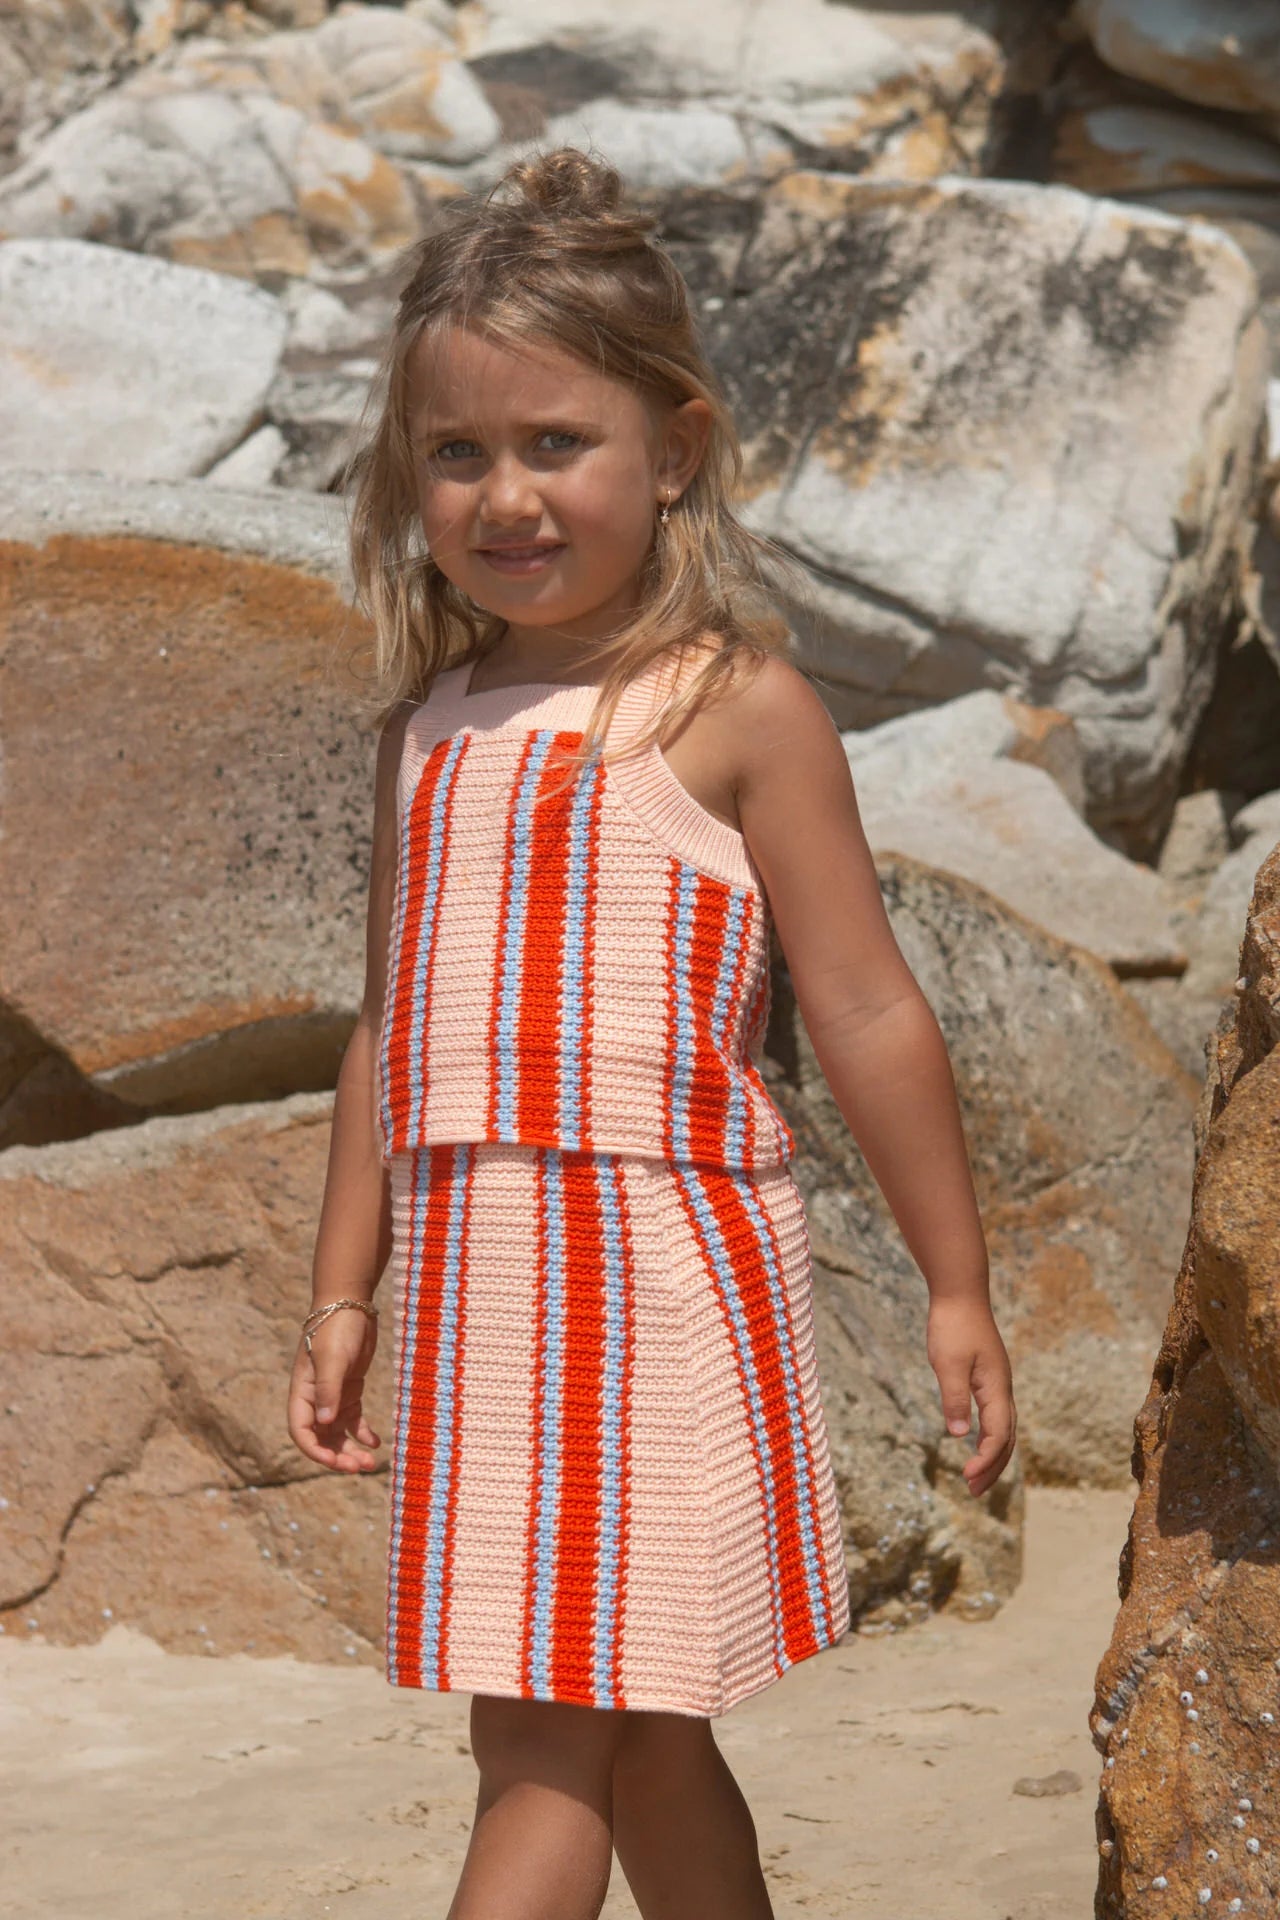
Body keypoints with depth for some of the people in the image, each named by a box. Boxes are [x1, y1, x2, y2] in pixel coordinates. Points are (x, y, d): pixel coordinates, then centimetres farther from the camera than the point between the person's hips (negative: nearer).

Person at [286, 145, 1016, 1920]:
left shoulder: (737, 708, -7)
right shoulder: (432, 726, 11)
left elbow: (868, 1011, -5)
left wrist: (956, 1287, -4)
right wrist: (343, 1293, 17)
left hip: (660, 1273, -6)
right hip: (471, 1286, 6)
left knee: (549, 1739, -8)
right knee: (640, 1743, 14)